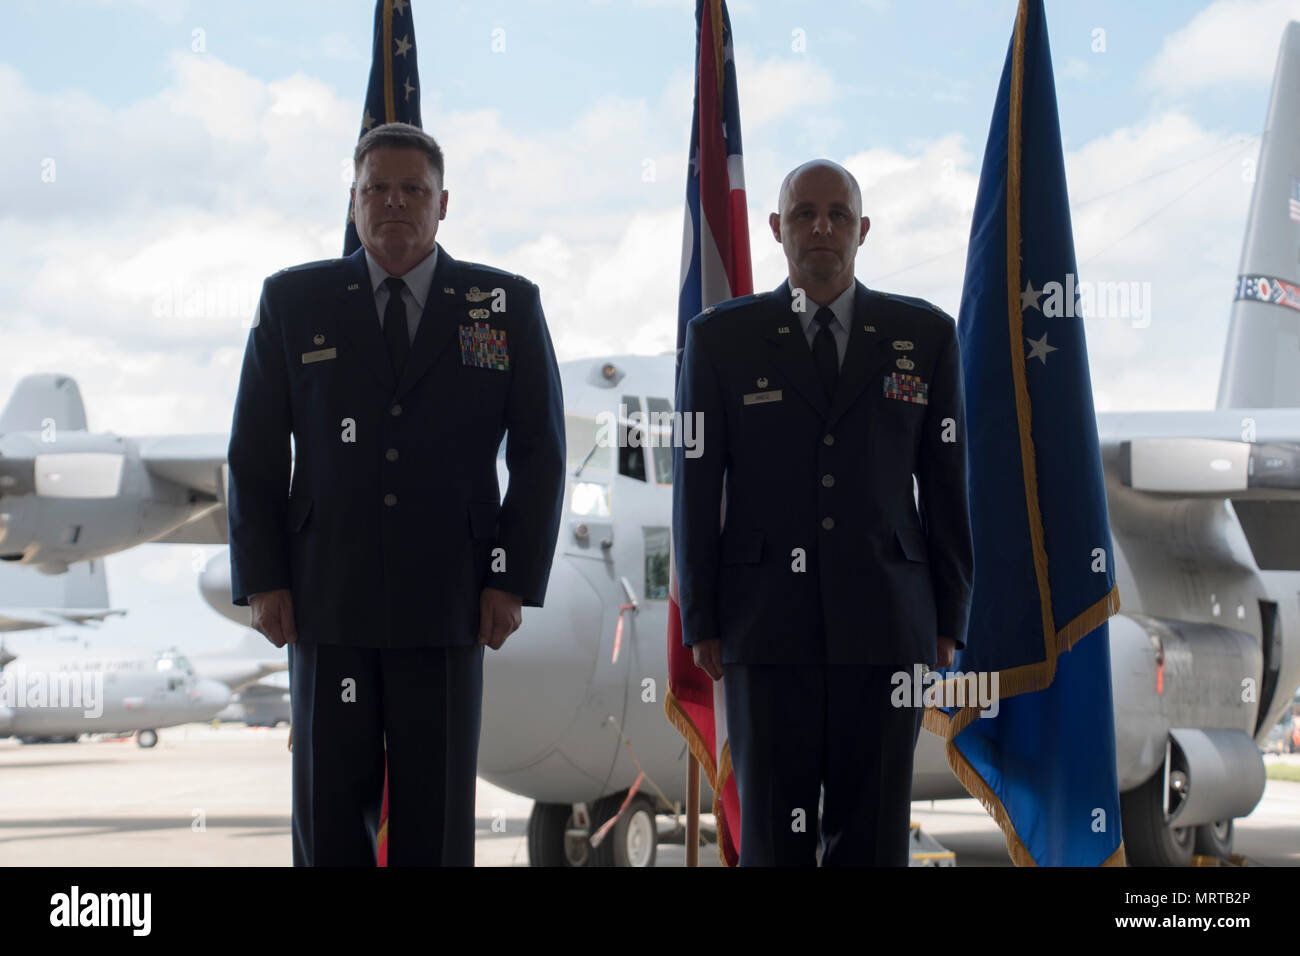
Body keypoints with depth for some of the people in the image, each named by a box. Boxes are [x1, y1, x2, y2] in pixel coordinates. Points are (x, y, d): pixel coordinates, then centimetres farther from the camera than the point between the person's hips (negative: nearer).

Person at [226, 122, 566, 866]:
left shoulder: (508, 305, 5)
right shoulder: (293, 302, 6)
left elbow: (541, 454, 5)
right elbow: (254, 453, 7)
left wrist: (517, 581, -3)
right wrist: (262, 581, -1)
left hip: (446, 606, 0)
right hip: (327, 603, 1)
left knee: (439, 813, 2)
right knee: (330, 807, 3)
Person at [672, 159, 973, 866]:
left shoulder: (926, 336, 8)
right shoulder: (720, 337, 5)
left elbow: (946, 483, 9)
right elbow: (695, 485, 5)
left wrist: (950, 620, 6)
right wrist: (700, 622, 1)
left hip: (886, 627, 1)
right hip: (767, 623, -1)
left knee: (873, 838, 3)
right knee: (772, 836, 1)